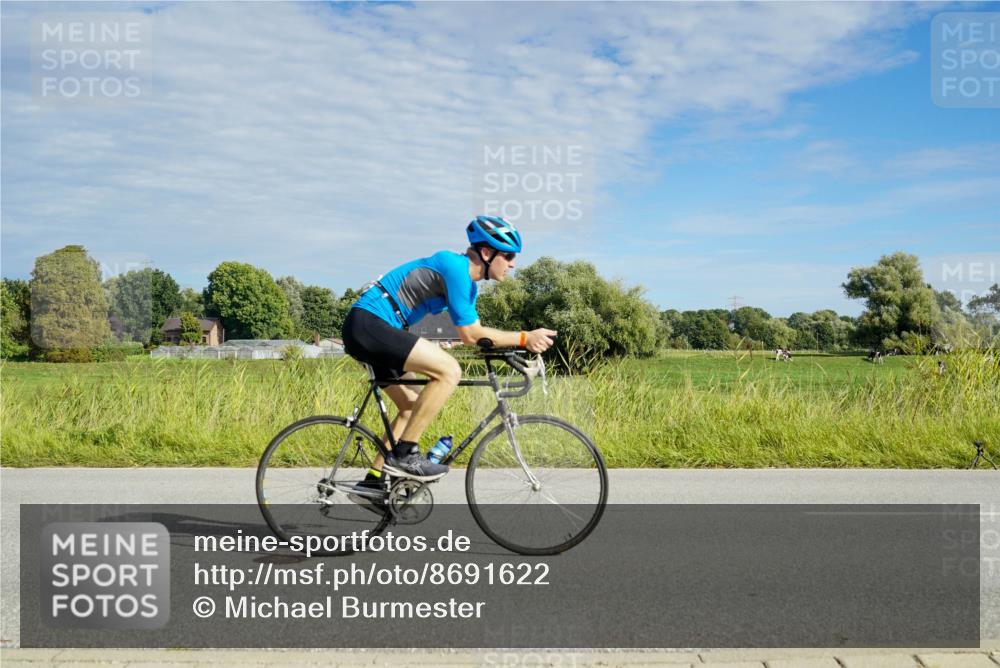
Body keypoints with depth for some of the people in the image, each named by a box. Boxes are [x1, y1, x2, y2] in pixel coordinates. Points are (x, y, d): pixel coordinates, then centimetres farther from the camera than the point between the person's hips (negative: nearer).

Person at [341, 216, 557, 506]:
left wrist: (523, 346, 4)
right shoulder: (455, 266, -14)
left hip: (368, 330, 11)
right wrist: (524, 338, -13)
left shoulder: (469, 282, 17)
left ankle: (372, 482, 18)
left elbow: (477, 333, 16)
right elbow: (469, 335, -15)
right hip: (368, 322, -11)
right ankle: (404, 455, -13)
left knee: (413, 407, 16)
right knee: (449, 370, -19)